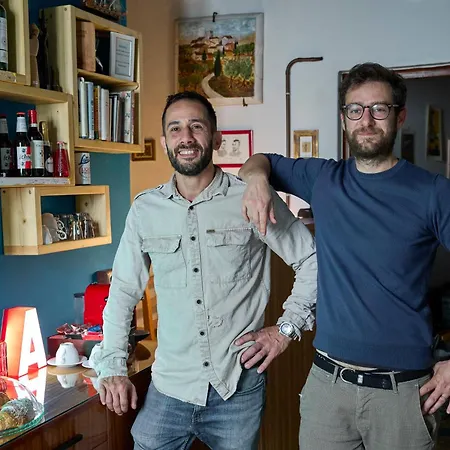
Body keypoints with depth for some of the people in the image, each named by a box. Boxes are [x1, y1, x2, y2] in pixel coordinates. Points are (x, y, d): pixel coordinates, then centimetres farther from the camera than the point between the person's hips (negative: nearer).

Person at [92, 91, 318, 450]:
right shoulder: (145, 208, 2)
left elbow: (313, 260, -1)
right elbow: (123, 292, 8)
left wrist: (287, 328, -5)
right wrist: (113, 368, 3)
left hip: (240, 385, -2)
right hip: (168, 389, 2)